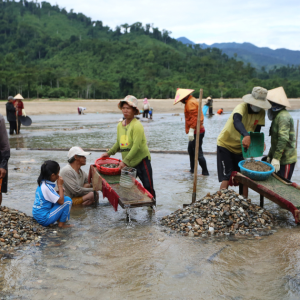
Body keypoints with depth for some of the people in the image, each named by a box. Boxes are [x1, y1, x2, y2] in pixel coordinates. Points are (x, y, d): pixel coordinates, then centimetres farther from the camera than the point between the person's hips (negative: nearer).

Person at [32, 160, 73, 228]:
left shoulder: (42, 183, 5)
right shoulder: (47, 187, -22)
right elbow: (61, 201, -21)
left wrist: (59, 191, 2)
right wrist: (60, 185, -12)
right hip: (44, 219, -10)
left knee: (60, 198, 20)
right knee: (67, 200, -10)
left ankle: (59, 219, 13)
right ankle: (61, 224, 0)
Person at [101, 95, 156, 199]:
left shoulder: (137, 125, -17)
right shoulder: (120, 125, 6)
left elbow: (136, 146, -24)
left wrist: (125, 161, -26)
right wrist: (109, 153, 11)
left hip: (141, 160, -7)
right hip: (128, 163, 7)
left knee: (148, 187, -3)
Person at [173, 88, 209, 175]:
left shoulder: (190, 102, -15)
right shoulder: (192, 101, 18)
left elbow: (194, 117, -24)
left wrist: (191, 130, -26)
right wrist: (190, 130, 21)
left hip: (196, 132, -11)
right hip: (198, 130, 11)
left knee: (198, 152, -6)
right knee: (191, 149, 20)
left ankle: (205, 172, -1)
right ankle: (192, 169, 30)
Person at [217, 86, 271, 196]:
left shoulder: (261, 113, -7)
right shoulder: (242, 107, -26)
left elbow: (257, 131, -3)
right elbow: (236, 122, -48)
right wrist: (246, 136, -66)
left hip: (241, 148, 6)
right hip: (225, 145, -6)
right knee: (226, 179, -10)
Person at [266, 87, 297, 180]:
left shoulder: (283, 116, -17)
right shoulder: (277, 115, 16)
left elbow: (283, 139, -26)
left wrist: (276, 158, -27)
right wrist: (270, 155, 18)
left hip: (286, 160, -10)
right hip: (279, 158, 10)